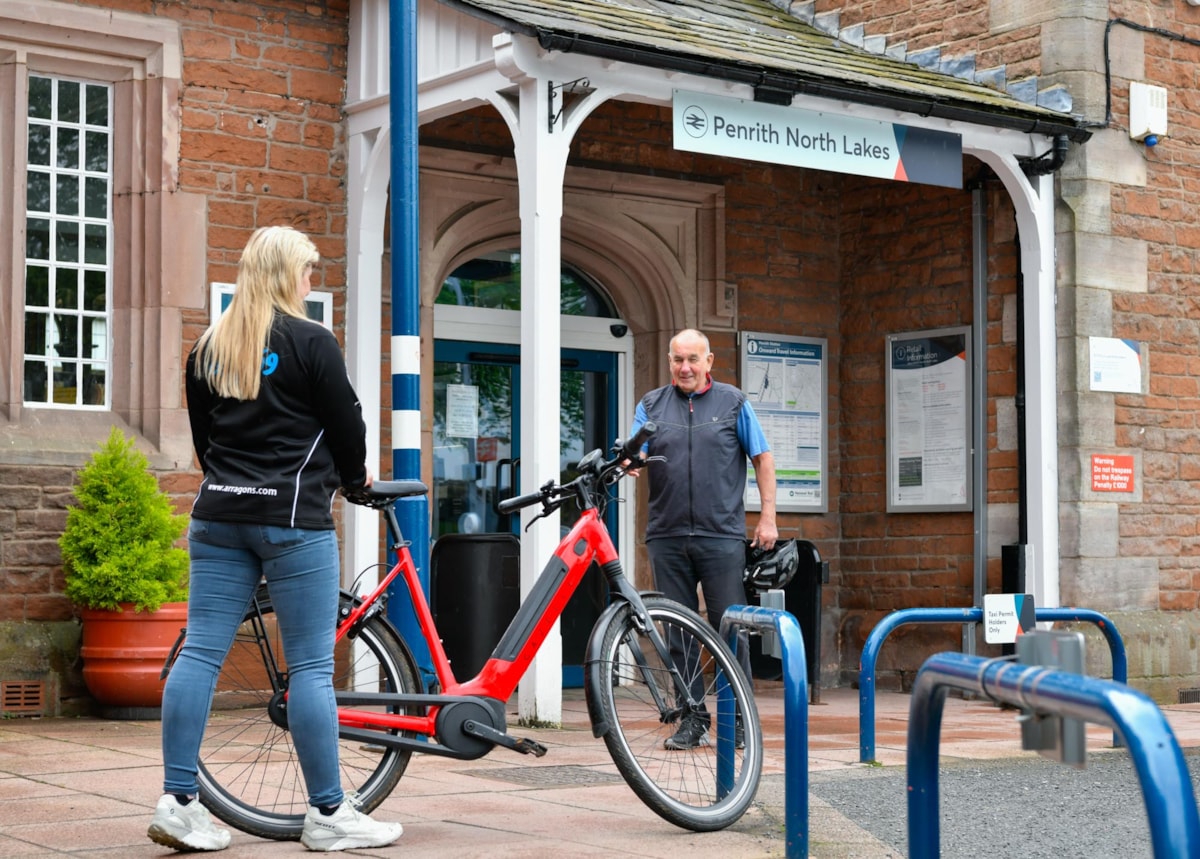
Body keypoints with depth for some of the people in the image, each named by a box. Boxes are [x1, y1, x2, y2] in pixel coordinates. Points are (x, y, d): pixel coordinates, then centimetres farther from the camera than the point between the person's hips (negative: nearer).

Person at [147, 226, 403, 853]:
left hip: (218, 515, 6)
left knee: (200, 652, 5)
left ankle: (177, 802, 4)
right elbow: (345, 425, -2)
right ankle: (327, 814, 3)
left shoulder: (208, 347, 12)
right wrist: (354, 477, 17)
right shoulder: (309, 342, -7)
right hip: (294, 517, -6)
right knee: (311, 665, -2)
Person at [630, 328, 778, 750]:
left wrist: (768, 517, 1)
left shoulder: (733, 402, 7)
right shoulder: (652, 405, 11)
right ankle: (691, 719, 12)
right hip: (668, 537, 2)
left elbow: (763, 458, 8)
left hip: (721, 536, -2)